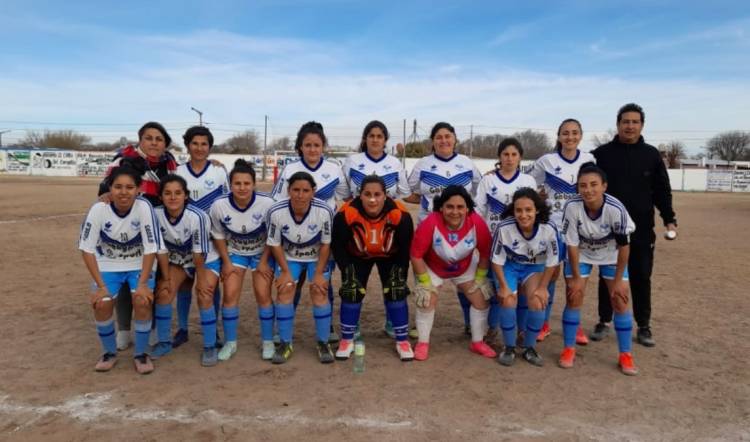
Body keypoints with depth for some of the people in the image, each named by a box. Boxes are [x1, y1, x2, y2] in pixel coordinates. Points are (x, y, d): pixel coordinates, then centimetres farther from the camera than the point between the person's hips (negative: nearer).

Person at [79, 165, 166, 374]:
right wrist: (101, 286, -17)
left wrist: (142, 284, -22)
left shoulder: (144, 207, -25)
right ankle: (110, 352, 10)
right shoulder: (99, 209, -21)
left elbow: (151, 249, -20)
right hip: (108, 265, 1)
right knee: (101, 304, -19)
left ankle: (141, 353, 2)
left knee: (143, 301, -23)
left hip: (139, 265, -1)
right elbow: (87, 248, -14)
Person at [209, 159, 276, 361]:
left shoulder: (267, 203, -29)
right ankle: (230, 342, 13)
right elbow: (218, 236, -6)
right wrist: (226, 262, -5)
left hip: (261, 252, -1)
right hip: (234, 253, 1)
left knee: (263, 295, -6)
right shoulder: (219, 205, -25)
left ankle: (268, 342, 12)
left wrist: (264, 261, -10)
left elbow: (272, 235, -13)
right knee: (230, 295, -5)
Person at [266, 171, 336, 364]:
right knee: (284, 292, -8)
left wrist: (319, 273, -14)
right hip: (288, 257, 1)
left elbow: (326, 243, -16)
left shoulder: (324, 211, -31)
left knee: (319, 293, -9)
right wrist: (285, 272, -12)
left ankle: (323, 343, 8)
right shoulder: (276, 212, -29)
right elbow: (275, 244, -12)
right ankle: (285, 343, 8)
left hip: (317, 257, -1)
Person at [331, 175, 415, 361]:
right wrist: (348, 271, -20)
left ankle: (402, 341, 10)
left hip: (390, 256, 0)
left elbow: (405, 247, -15)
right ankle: (347, 340, 11)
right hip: (357, 256, 0)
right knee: (351, 292, -8)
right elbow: (337, 245, -18)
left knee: (396, 292, -8)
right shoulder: (346, 214, -33)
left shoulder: (400, 215, -33)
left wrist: (399, 272, -16)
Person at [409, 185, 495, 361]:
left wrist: (480, 278, -4)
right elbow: (416, 255, -27)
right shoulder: (430, 223, -39)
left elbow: (486, 253, -12)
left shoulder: (477, 223, -31)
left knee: (481, 299, 3)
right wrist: (425, 282, -19)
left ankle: (477, 342, 23)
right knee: (427, 301, -10)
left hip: (466, 268, 3)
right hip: (432, 268, -2)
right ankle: (423, 343, 13)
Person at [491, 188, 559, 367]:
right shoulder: (504, 227, -30)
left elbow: (552, 261, -11)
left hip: (535, 268, 1)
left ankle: (529, 348, 6)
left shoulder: (549, 229, -27)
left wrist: (543, 288, -11)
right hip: (509, 266, -1)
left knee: (538, 303, -18)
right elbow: (497, 259, -15)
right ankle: (509, 348, 3)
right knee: (508, 302, -21)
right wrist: (503, 286, -15)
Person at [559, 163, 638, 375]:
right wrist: (576, 277, -14)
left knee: (620, 301, -3)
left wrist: (618, 280, -15)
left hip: (611, 255, 0)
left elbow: (624, 245, -21)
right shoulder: (572, 207, -31)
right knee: (573, 298, -4)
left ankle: (625, 355, 12)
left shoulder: (615, 209, -34)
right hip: (581, 254, 0)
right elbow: (572, 244, -20)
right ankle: (569, 349, 12)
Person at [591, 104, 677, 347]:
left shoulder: (651, 155, 4)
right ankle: (604, 322, 20)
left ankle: (644, 326, 19)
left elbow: (662, 191, 7)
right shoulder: (602, 153, 0)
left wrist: (669, 220, -2)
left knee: (641, 278, 7)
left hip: (642, 229, 1)